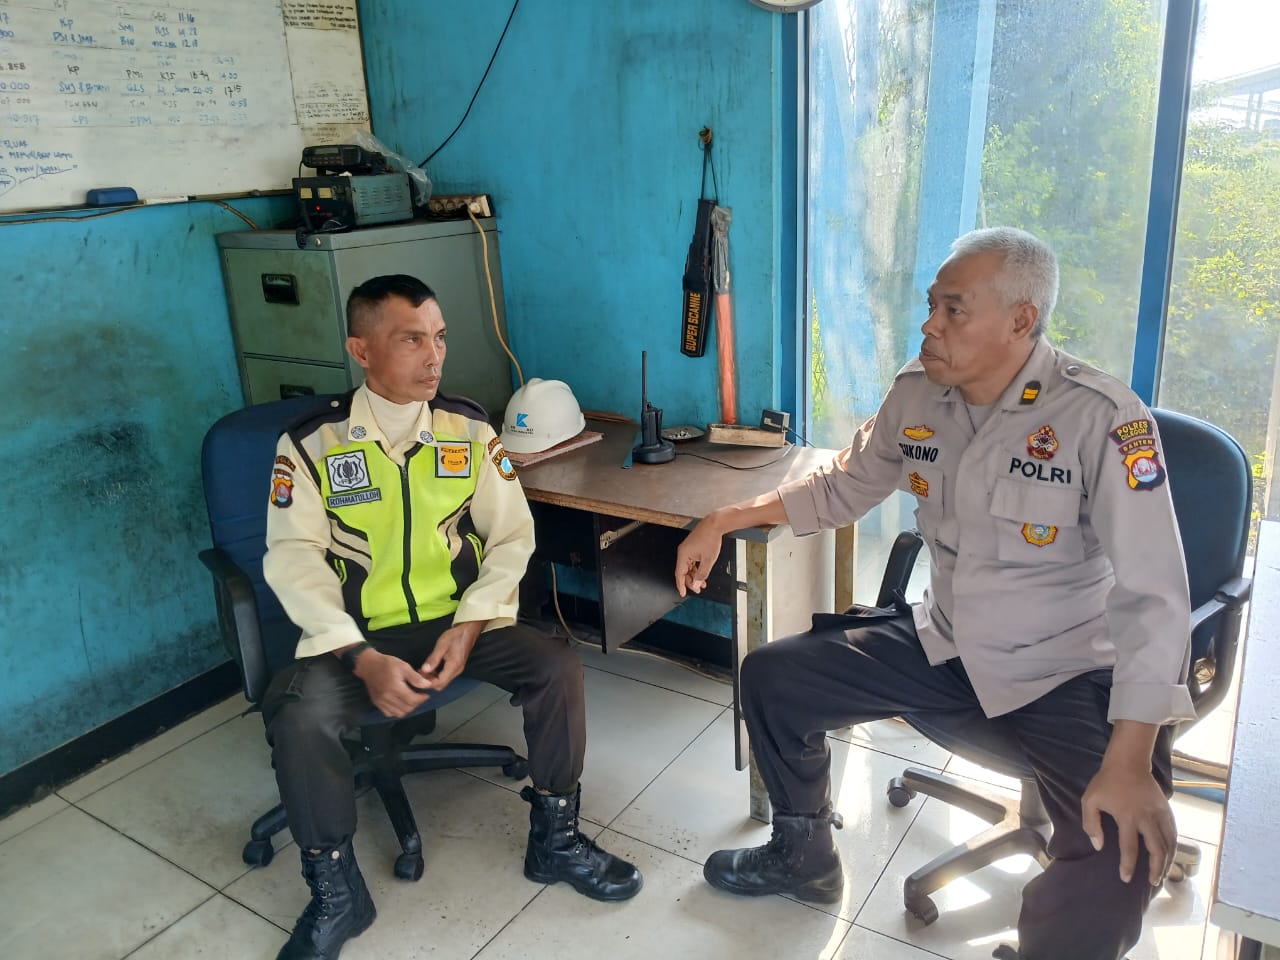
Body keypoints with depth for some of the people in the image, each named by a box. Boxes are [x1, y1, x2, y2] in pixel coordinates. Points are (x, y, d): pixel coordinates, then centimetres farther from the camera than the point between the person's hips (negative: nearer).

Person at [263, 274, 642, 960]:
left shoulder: (470, 430, -1)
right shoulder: (311, 444, -6)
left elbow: (512, 535, 0)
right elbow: (294, 560, -10)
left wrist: (468, 628, -14)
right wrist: (363, 658, -21)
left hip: (461, 620, 2)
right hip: (357, 634, -1)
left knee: (557, 667, -20)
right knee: (295, 715, -27)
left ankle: (554, 838, 5)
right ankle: (335, 892, -2)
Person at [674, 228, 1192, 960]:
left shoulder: (1102, 419, -21)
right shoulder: (916, 395, -4)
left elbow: (1152, 597, -23)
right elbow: (843, 487, 12)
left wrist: (1130, 761, -32)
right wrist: (725, 520, 4)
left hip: (1067, 675, -5)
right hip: (943, 647, 5)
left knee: (1121, 849, -30)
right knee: (772, 679, 2)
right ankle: (805, 858, 26)